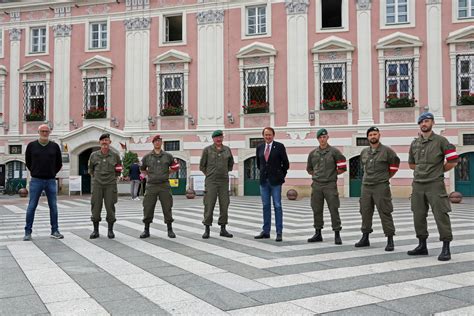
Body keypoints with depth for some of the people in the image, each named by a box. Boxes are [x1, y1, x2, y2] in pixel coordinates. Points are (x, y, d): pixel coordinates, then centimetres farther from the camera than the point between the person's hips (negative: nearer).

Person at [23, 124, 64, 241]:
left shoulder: (54, 146, 5)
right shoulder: (31, 145, 3)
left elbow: (59, 163, 14)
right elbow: (28, 161, 13)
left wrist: (52, 173, 10)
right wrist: (35, 172, 11)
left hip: (51, 181, 1)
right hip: (36, 181, -1)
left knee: (53, 206, 4)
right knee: (31, 206, 0)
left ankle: (55, 231, 11)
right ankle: (28, 232, 7)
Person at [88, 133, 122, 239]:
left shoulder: (115, 156, 3)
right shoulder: (94, 155, 5)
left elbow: (119, 169, 17)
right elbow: (90, 169, 19)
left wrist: (114, 177, 10)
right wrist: (95, 177, 13)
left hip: (110, 185, -1)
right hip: (97, 185, 1)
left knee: (110, 207, 0)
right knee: (95, 207, 2)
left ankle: (110, 230, 11)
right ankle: (95, 230, 13)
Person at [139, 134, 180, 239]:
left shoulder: (168, 156, 6)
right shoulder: (147, 157, 7)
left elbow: (175, 167, 18)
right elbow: (142, 169, 21)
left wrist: (167, 173, 11)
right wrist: (149, 175, 12)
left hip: (164, 185, 0)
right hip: (151, 186, 1)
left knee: (167, 208, 1)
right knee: (148, 208, 0)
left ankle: (170, 230, 12)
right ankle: (146, 230, 12)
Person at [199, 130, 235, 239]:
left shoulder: (227, 150, 8)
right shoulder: (207, 150, -1)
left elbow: (231, 164, 22)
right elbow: (202, 166, 6)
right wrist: (209, 175, 10)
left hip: (224, 181, 3)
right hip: (211, 182, -3)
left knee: (224, 205, 3)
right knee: (209, 205, -4)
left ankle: (223, 229, 12)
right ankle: (207, 230, 4)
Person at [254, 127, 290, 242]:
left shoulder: (279, 146, -4)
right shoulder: (259, 147, 8)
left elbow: (286, 163, 0)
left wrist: (281, 176, 5)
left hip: (275, 181, -4)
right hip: (264, 180, 4)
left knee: (277, 206, -2)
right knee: (266, 206, 9)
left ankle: (279, 233, 2)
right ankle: (266, 231, 16)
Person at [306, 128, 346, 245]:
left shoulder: (334, 151, -1)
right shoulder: (313, 153, 10)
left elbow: (342, 167, 0)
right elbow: (309, 169, 22)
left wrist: (333, 173, 2)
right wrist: (316, 175, 10)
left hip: (330, 185, -4)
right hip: (316, 185, 4)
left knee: (334, 210, -3)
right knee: (317, 210, 8)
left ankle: (337, 234, 4)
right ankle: (318, 234, 18)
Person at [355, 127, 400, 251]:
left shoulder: (386, 150, -3)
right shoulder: (364, 152, 12)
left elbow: (395, 163, 7)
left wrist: (386, 176, 11)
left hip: (381, 186, -5)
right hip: (366, 186, 5)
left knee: (385, 213, -6)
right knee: (365, 212, 9)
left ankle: (390, 240, -1)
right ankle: (365, 238, 20)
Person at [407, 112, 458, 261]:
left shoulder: (440, 141, -3)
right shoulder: (415, 143, 11)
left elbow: (452, 161, -3)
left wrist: (438, 171, 5)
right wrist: (423, 170, 12)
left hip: (435, 184, -5)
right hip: (418, 184, 5)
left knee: (441, 215, -6)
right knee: (418, 216, 8)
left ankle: (446, 249, 1)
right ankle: (422, 246, 20)